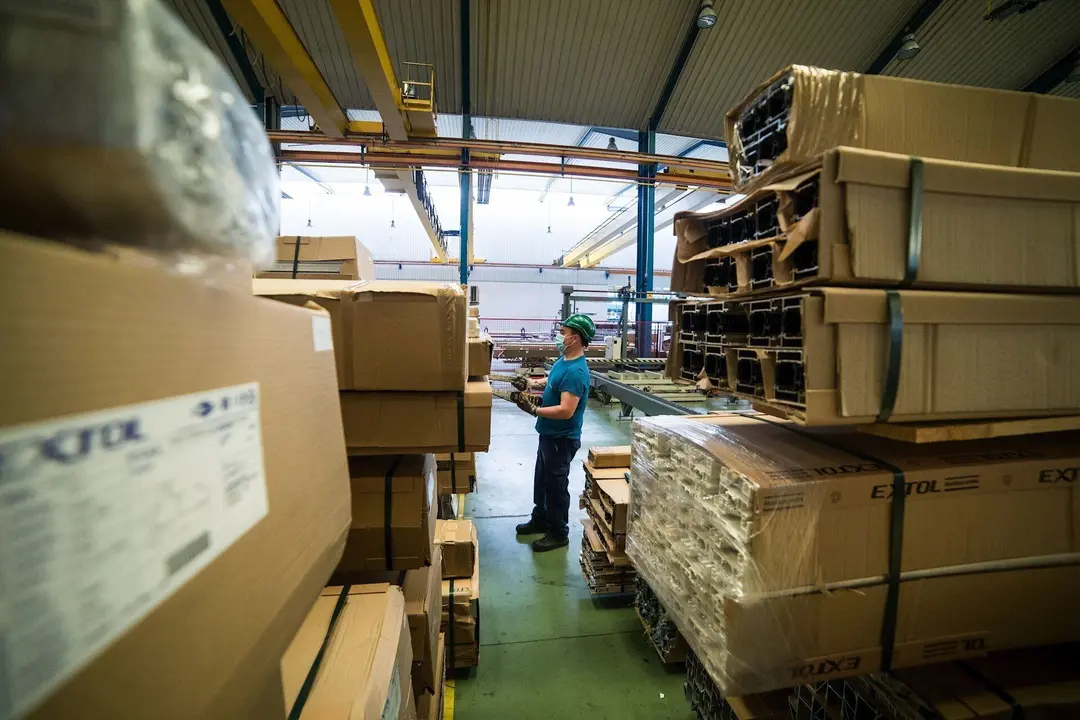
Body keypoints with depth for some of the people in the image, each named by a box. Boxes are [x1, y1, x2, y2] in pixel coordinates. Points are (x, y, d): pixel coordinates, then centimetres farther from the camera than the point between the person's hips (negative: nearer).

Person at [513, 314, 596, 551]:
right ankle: (540, 520, 42)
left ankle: (558, 534, 25)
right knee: (542, 479, 23)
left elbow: (566, 411, -32)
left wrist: (533, 410, -28)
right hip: (549, 434, 10)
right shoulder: (563, 360, 4)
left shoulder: (576, 371, -27)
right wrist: (531, 384, 7)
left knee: (556, 484, 6)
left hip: (562, 439, -10)